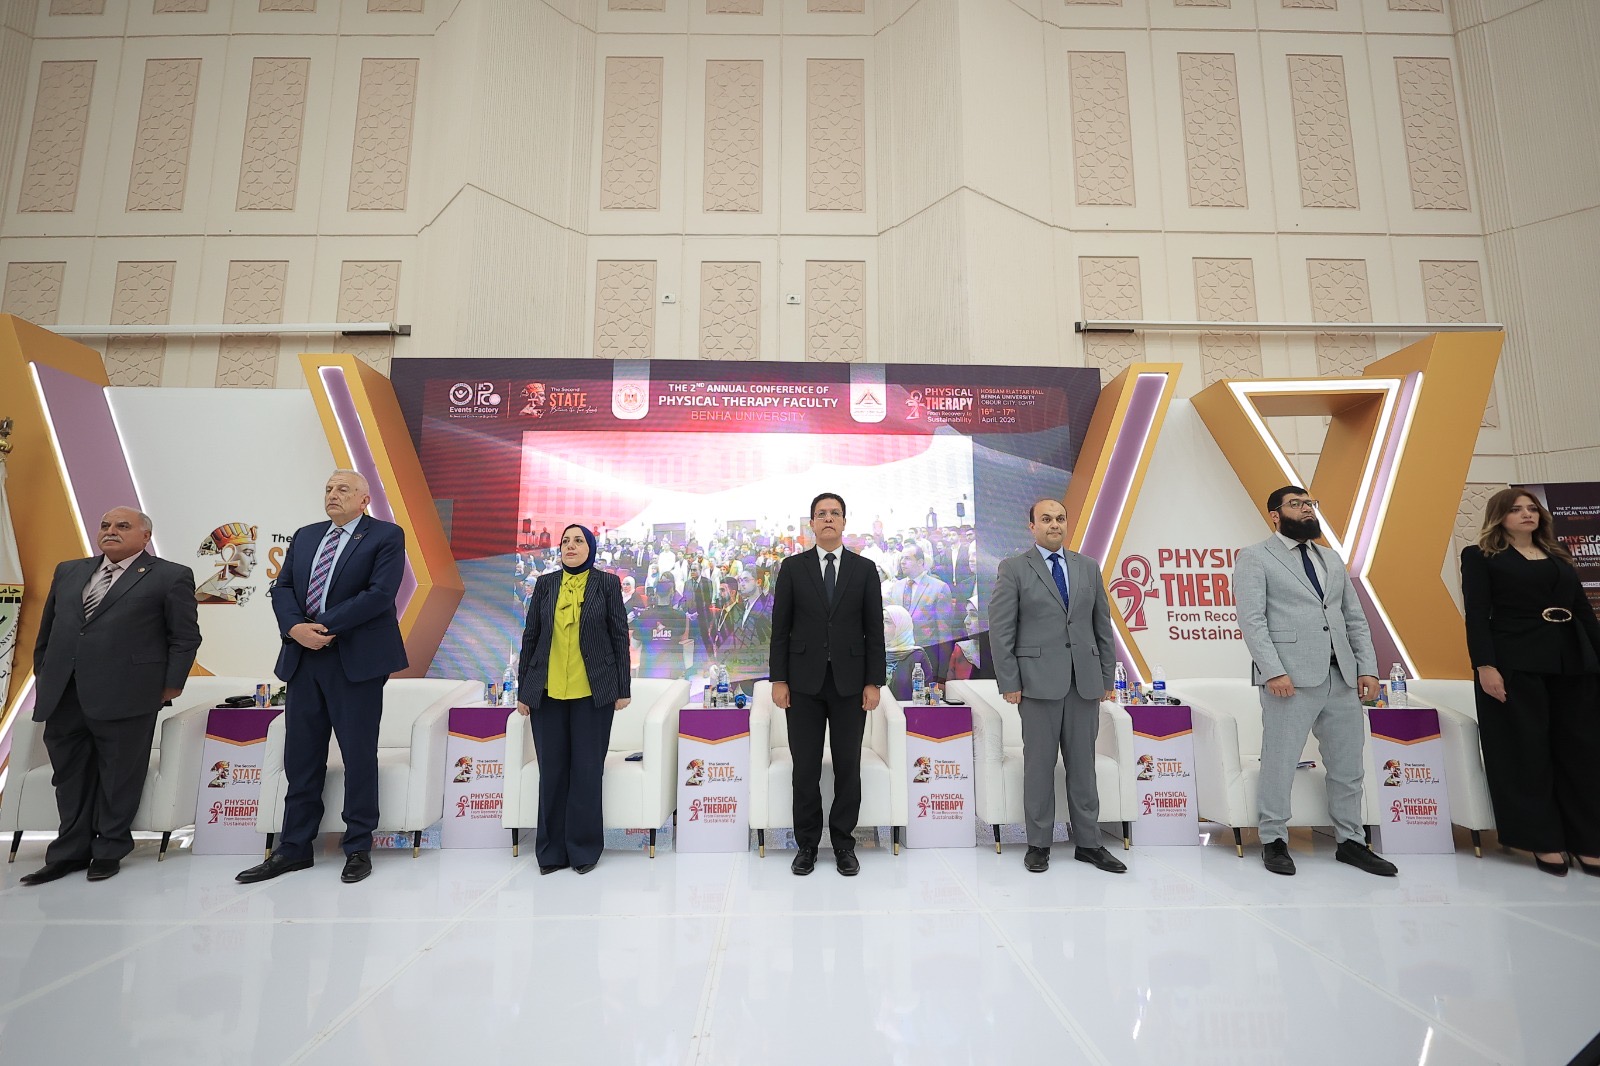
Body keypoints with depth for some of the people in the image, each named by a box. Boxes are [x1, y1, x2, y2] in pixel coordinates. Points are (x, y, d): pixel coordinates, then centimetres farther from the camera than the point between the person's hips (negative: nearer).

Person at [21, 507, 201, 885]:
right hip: (61, 696, 5)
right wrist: (42, 678, 15)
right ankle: (71, 851, 28)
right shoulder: (68, 571, 17)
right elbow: (46, 632, 22)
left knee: (119, 776, 5)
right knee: (69, 775, 14)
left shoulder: (170, 576, -1)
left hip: (125, 696, -5)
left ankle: (109, 850, 21)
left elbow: (185, 637, -2)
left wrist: (170, 687, -6)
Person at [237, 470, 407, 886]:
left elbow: (380, 594, -14)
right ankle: (294, 848, 24)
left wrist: (325, 626, -17)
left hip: (357, 660, -6)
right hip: (303, 658, 6)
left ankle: (358, 848, 16)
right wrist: (295, 627, -10)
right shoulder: (304, 536, 16)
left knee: (359, 755, 3)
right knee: (301, 756, 11)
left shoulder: (386, 536, -4)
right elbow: (281, 587, 9)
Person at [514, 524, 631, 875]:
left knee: (587, 770, 3)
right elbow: (530, 637, 9)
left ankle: (584, 848, 18)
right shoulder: (545, 584, 7)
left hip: (592, 692, -2)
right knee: (552, 771, 7)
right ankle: (552, 850, 21)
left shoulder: (607, 583, 1)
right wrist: (523, 691, 7)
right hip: (547, 691, 2)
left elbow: (619, 636, 1)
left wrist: (623, 689, -1)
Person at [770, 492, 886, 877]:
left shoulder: (864, 569, 4)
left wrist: (874, 682, -3)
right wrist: (778, 679, -4)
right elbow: (780, 627, 2)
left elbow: (874, 630, 3)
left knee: (848, 767, 7)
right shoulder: (792, 567, 3)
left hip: (849, 682, 1)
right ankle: (807, 844, 21)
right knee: (805, 768, 6)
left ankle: (844, 844, 22)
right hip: (804, 682, 0)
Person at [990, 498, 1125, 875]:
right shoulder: (1013, 568, -1)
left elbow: (1103, 625, 13)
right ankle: (1038, 844, 17)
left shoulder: (1088, 567, 12)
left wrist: (1107, 678, 9)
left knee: (1083, 764, 10)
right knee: (1039, 764, 4)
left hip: (1085, 681, 4)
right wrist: (1009, 683, -8)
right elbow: (1000, 629, -4)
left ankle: (1088, 843, 22)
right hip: (1038, 681, -3)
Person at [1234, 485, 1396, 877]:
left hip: (1342, 677, 6)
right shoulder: (1255, 558, -1)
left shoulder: (1332, 561, 20)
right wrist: (1273, 671, -18)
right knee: (1280, 763, 0)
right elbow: (1251, 620, -9)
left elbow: (1355, 619, 18)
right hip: (1291, 677, -6)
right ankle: (1274, 841, 14)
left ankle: (1351, 841, 27)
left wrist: (1367, 667, 6)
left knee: (1348, 765, 13)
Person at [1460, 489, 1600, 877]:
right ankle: (1544, 842, 9)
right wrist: (1485, 666, -16)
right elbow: (1477, 615, -7)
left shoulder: (1558, 554, 17)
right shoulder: (1480, 557, 1)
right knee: (1527, 752, 0)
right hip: (1516, 665, -5)